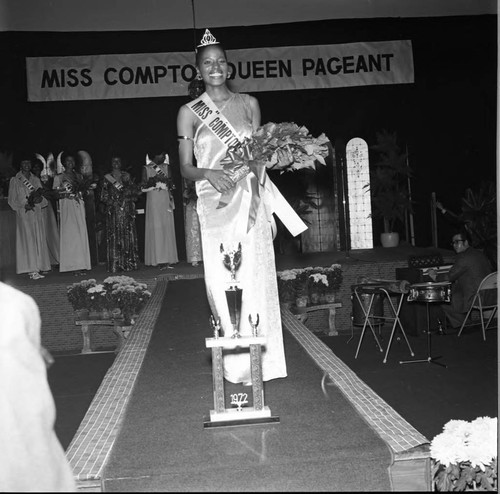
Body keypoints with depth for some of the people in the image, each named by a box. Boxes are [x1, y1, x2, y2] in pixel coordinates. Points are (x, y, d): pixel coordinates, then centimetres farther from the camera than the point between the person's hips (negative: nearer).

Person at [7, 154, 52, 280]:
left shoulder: (36, 180, 15)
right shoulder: (15, 180, 3)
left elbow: (42, 197, 16)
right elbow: (12, 200, 0)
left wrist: (39, 199, -7)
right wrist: (24, 205, -15)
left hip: (37, 213, 5)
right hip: (23, 213, -4)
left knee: (39, 239, 0)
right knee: (28, 240, -11)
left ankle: (38, 267, 4)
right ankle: (32, 270, -14)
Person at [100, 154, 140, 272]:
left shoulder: (127, 176, 13)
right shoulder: (107, 177, 8)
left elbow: (135, 190, 10)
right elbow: (104, 196, 3)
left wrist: (129, 192, -8)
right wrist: (113, 202, -10)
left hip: (127, 209, 2)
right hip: (113, 210, -2)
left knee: (128, 235, -2)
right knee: (114, 235, -5)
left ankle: (129, 263, 2)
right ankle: (115, 265, -4)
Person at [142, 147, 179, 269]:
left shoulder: (166, 167, 13)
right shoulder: (146, 169, 5)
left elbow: (171, 183, 8)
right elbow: (144, 186, 0)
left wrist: (164, 179, -10)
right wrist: (153, 179, -13)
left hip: (166, 200, 3)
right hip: (153, 201, -3)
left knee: (168, 228, -1)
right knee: (156, 229, -7)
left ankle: (168, 259, 0)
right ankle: (159, 260, -8)